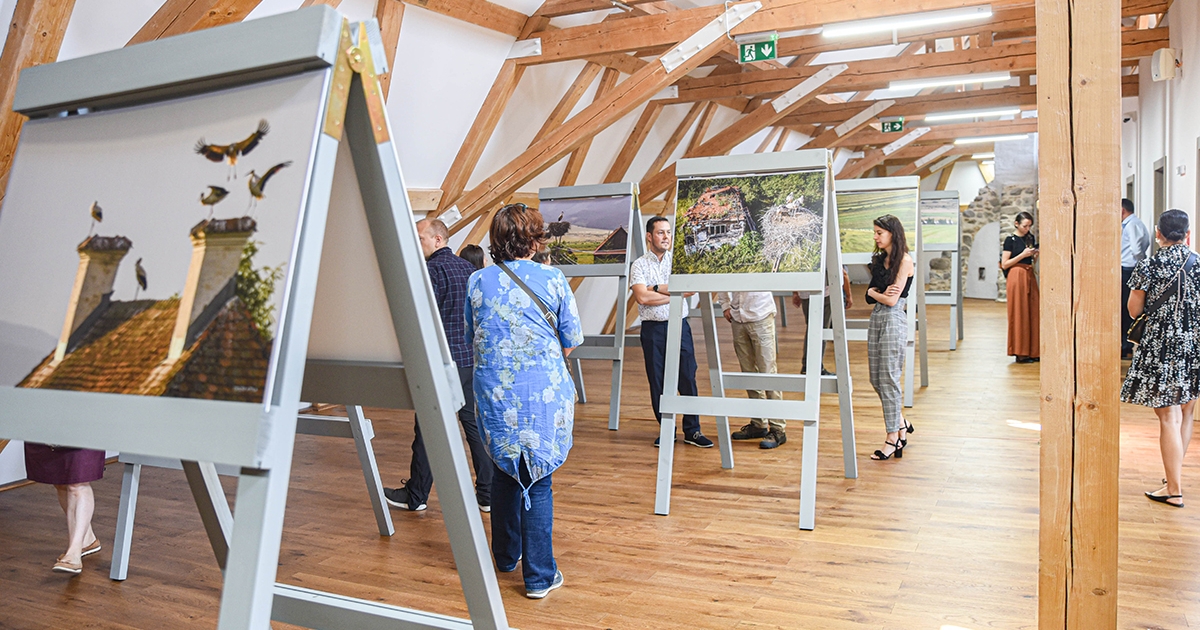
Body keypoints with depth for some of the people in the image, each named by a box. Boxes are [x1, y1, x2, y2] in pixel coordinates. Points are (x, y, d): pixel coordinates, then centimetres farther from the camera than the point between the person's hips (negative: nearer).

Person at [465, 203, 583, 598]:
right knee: (538, 480, 5)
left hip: (493, 392, 3)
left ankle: (506, 556, 36)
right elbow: (572, 340, 0)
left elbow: (471, 339, 11)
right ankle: (539, 576, 12)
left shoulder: (477, 282, 0)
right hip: (542, 392, -3)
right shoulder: (553, 280, -7)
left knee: (504, 472, 20)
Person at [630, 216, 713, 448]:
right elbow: (641, 297, -12)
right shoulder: (639, 265, 3)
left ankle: (692, 431, 9)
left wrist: (657, 288, -11)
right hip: (653, 330, -1)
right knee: (657, 383, 4)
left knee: (688, 379, -1)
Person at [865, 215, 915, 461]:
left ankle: (893, 437, 5)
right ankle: (901, 422, 28)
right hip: (876, 318, 8)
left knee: (888, 379, -4)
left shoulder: (904, 260, -9)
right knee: (876, 379, 9)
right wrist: (880, 292, -11)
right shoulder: (879, 259, 14)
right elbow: (871, 298, 9)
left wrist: (873, 292, 3)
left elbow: (891, 300, -14)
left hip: (894, 320, -8)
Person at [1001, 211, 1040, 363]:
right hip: (1017, 276, -6)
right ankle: (1020, 353, 2)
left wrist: (1036, 255, 2)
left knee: (1033, 313, 3)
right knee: (1019, 314, -4)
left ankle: (1032, 352, 9)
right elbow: (1004, 264, -8)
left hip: (1030, 276, 6)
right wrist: (1023, 255, -14)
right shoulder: (1010, 240, -4)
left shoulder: (1030, 238, 13)